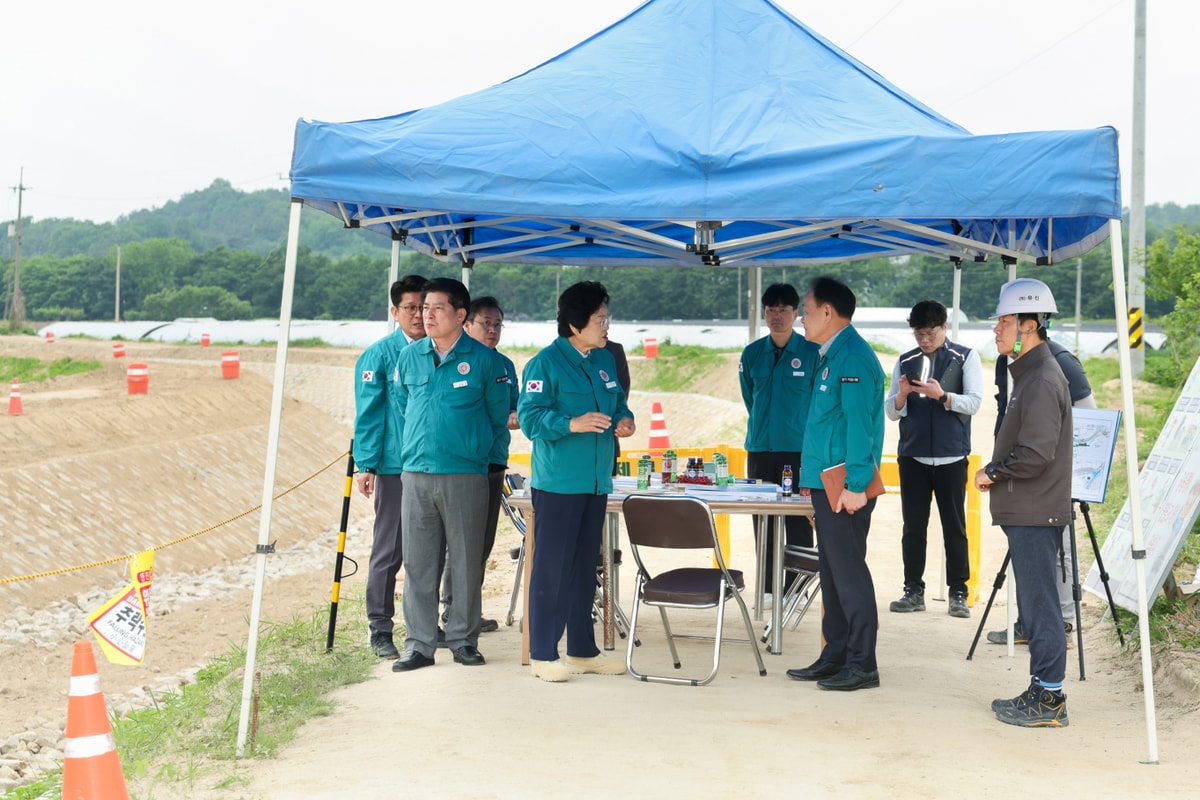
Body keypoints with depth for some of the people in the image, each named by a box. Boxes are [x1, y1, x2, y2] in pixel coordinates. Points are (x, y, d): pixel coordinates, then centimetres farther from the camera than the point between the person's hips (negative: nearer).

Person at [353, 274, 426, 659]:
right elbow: (368, 413, -5)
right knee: (388, 551, 0)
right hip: (396, 466, -4)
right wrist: (365, 465, -10)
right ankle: (379, 629, 9)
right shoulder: (379, 355, -3)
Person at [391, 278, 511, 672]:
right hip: (416, 473, 3)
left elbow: (499, 417, 7)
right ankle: (419, 644, 12)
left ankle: (464, 640, 16)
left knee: (465, 562, 5)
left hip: (466, 475, -3)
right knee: (418, 563, 5)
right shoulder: (409, 357, 8)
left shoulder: (484, 359, -2)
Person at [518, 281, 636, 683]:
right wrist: (573, 424, -27)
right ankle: (543, 654, 5)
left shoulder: (605, 360, 14)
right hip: (557, 481, -8)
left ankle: (583, 649, 24)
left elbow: (617, 402, 25)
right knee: (552, 566, -4)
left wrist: (624, 420, 3)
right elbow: (529, 416, -15)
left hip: (596, 481, 8)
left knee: (585, 566, 14)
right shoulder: (545, 363, -10)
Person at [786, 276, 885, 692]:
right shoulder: (831, 355, 16)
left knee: (848, 572, -5)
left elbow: (859, 424, -21)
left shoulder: (852, 358, -15)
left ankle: (862, 664, 2)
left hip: (845, 487, -10)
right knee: (833, 574, 13)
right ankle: (834, 658, 21)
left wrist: (855, 485, -24)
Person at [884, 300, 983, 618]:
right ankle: (913, 591, 10)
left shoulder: (966, 357, 3)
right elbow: (890, 411, 9)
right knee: (913, 526, 4)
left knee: (954, 526, 1)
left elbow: (973, 402, -6)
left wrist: (942, 395, -21)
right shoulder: (905, 362, 11)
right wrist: (902, 395, -12)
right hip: (912, 456, 3)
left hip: (951, 456, -2)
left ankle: (958, 593, 6)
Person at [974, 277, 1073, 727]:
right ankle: (1043, 691, 22)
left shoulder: (1042, 381, -17)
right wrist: (996, 474, 11)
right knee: (1035, 602, 14)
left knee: (1039, 602, -4)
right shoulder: (1029, 374, 16)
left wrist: (992, 472, -10)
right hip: (1026, 511, 10)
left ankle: (1048, 699, 3)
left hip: (1036, 513, -10)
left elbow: (1036, 454, -24)